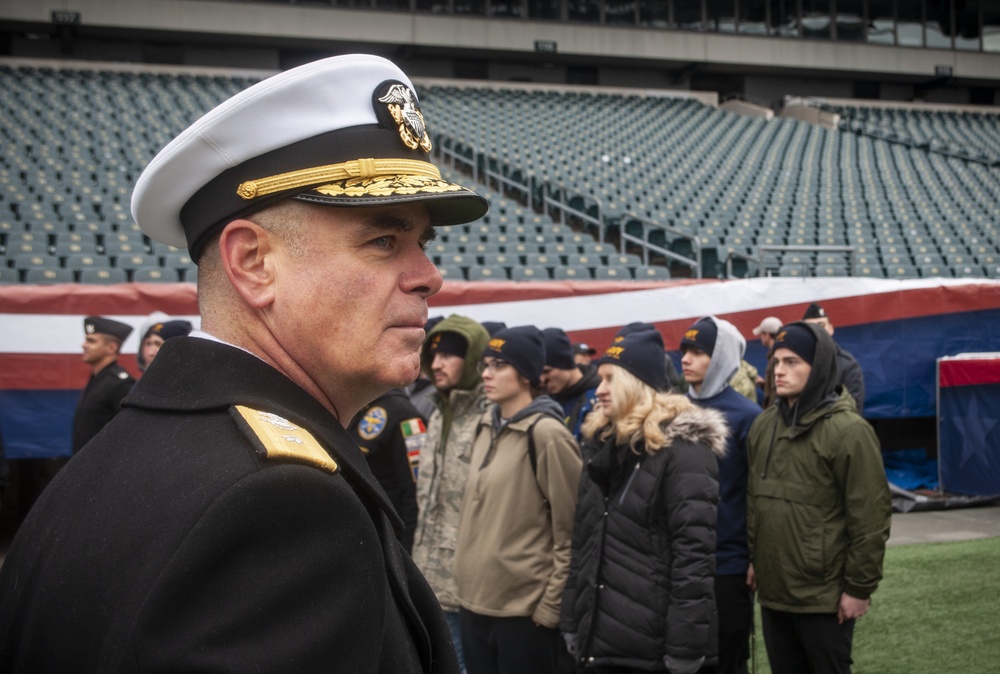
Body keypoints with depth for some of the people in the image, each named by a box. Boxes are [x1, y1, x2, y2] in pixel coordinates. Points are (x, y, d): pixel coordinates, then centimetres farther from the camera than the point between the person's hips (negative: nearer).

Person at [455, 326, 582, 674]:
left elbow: (571, 534, -12)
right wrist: (465, 578, 14)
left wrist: (552, 605, -11)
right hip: (475, 599, 7)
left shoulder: (548, 435, -13)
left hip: (525, 609, -7)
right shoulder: (486, 427, 9)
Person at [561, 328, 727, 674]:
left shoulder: (682, 448, -11)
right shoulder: (601, 444, 13)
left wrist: (685, 646, -21)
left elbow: (694, 550, -17)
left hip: (656, 644, -7)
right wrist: (572, 622, 14)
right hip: (602, 636, 7)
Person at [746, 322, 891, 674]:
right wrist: (751, 558, 14)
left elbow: (870, 517, -14)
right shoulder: (763, 425, 7)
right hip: (772, 590, 7)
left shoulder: (848, 430, -14)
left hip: (825, 596, -6)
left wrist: (860, 587, -13)